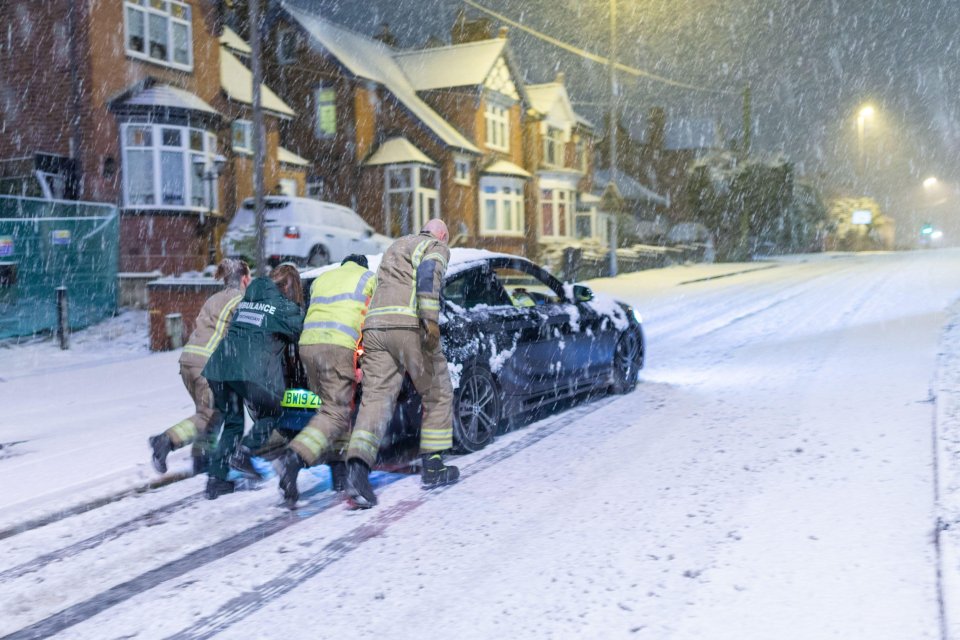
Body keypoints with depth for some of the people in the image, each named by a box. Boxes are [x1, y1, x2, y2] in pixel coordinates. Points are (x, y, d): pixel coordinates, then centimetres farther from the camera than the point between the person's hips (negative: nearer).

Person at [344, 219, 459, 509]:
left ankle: (357, 465, -27)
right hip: (410, 325, -6)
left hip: (375, 326, 6)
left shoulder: (395, 246, 33)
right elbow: (428, 275, -12)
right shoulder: (437, 248, 10)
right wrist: (431, 320, -21)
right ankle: (432, 466, 16)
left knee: (376, 398, -5)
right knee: (438, 395, 12)